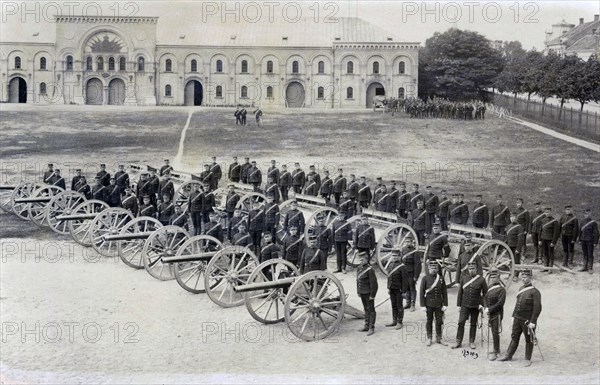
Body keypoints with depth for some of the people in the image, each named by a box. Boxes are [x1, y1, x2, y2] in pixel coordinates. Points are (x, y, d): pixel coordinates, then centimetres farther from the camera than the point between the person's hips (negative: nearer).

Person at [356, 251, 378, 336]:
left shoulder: (370, 270, -17)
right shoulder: (359, 268, 7)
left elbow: (373, 283, -16)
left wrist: (372, 295, -16)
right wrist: (358, 292, 15)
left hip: (368, 293, -8)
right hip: (362, 293, 8)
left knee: (371, 310, 0)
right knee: (366, 309, 16)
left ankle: (371, 328, 4)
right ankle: (366, 326, 25)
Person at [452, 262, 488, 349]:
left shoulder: (481, 279, -4)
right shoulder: (463, 278, 2)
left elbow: (485, 293, 2)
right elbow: (460, 292, 6)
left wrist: (482, 304, -6)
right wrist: (459, 304, 4)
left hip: (476, 306, -1)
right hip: (465, 305, 1)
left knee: (473, 324, 8)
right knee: (461, 323, -3)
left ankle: (471, 342, 19)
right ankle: (458, 342, 5)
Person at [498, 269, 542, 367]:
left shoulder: (535, 292, -14)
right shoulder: (521, 289, 9)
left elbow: (538, 308, -17)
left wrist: (532, 322, -20)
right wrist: (513, 316, 16)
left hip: (528, 321, -7)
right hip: (517, 319, 7)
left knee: (529, 340, 7)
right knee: (514, 337, 14)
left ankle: (528, 359, 18)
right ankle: (508, 356, 24)